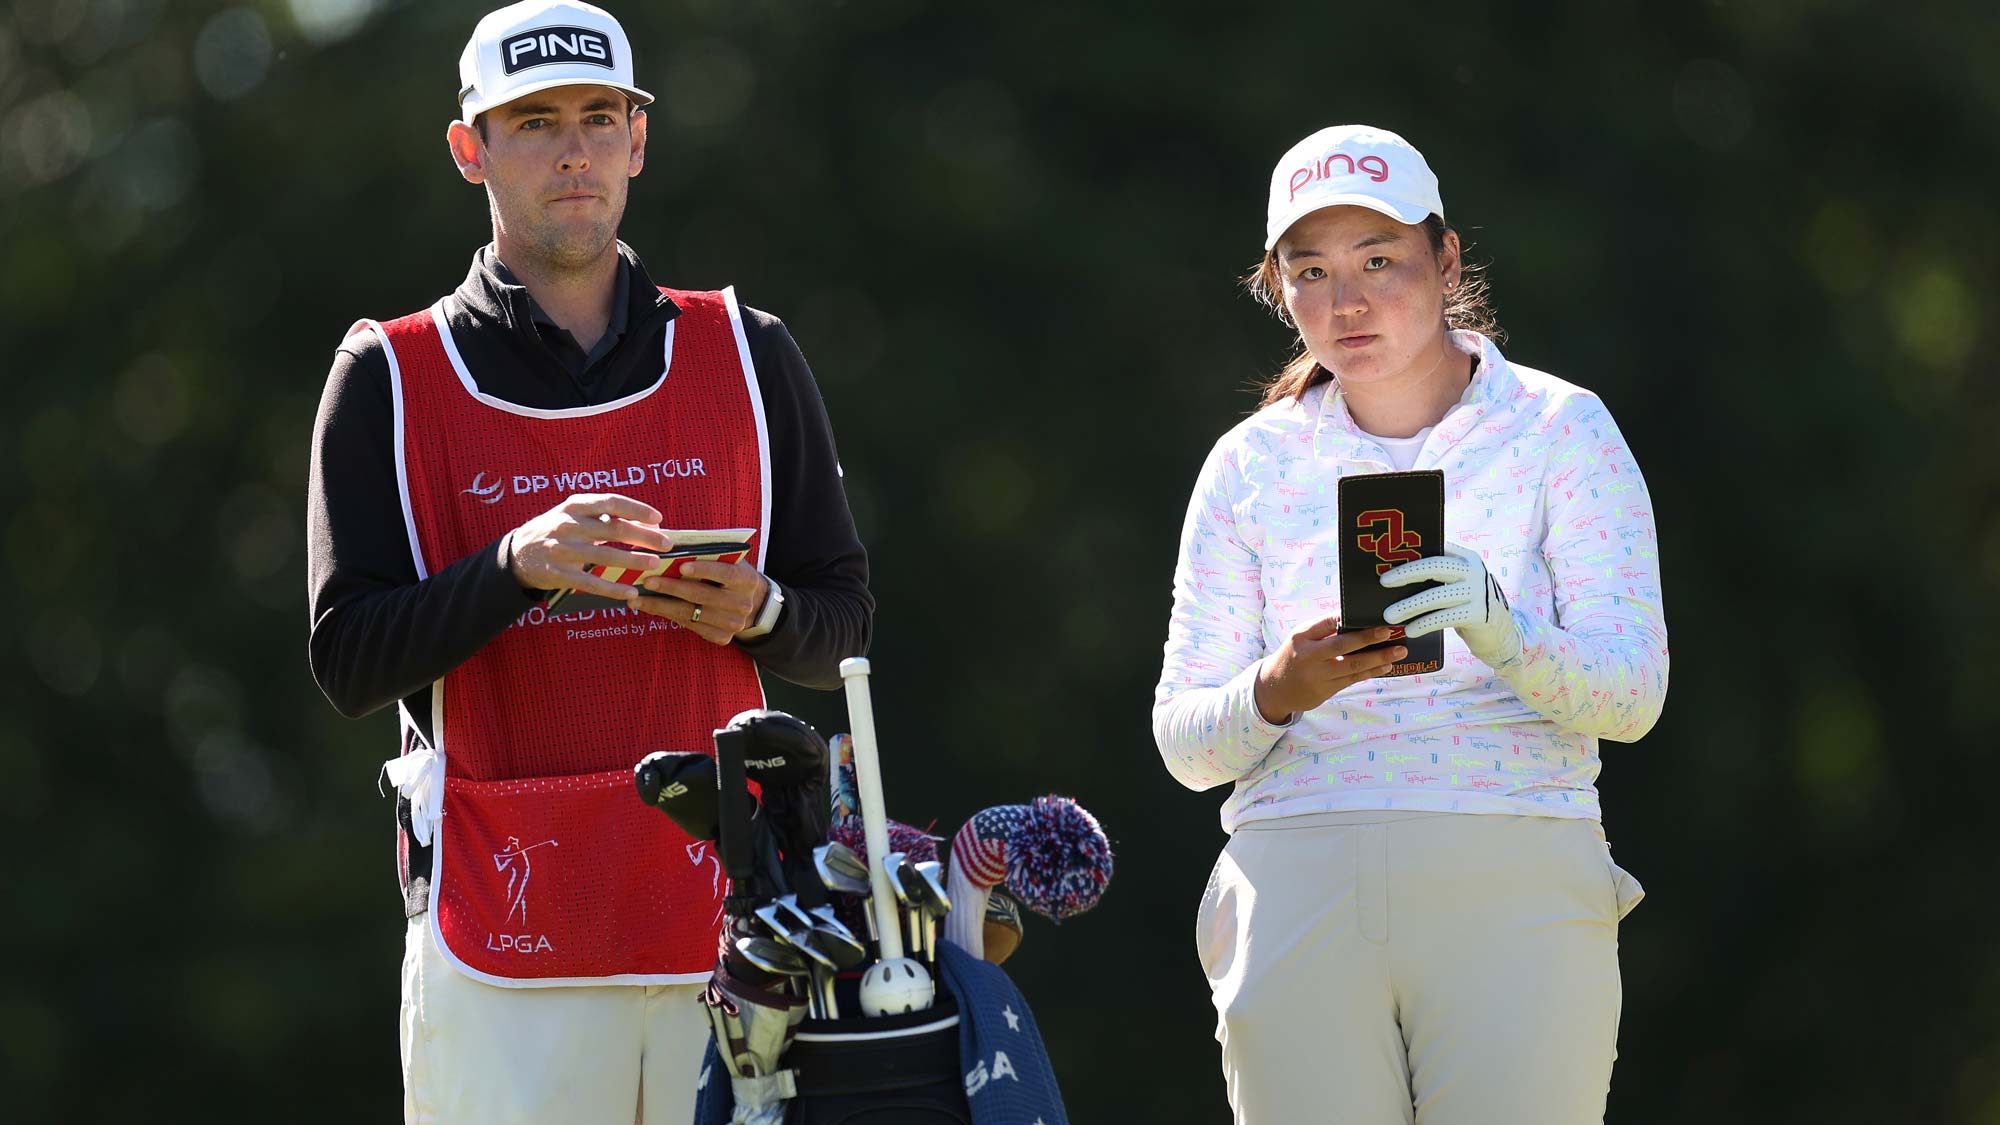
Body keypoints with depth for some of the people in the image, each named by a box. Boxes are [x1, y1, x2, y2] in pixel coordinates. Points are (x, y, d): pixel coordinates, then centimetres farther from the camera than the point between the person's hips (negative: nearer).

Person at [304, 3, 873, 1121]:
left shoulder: (748, 357, 13)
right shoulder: (392, 379, 6)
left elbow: (844, 630, 16)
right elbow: (349, 661, -2)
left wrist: (753, 612, -7)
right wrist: (519, 565, -18)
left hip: (725, 897, 2)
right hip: (501, 931, -2)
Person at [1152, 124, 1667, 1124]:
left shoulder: (1559, 430, 7)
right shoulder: (1251, 466, 13)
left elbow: (1632, 691, -2)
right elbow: (1184, 741, 9)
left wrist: (1500, 632, -22)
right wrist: (1277, 692, -14)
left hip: (1511, 894, -2)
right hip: (1300, 884, 2)